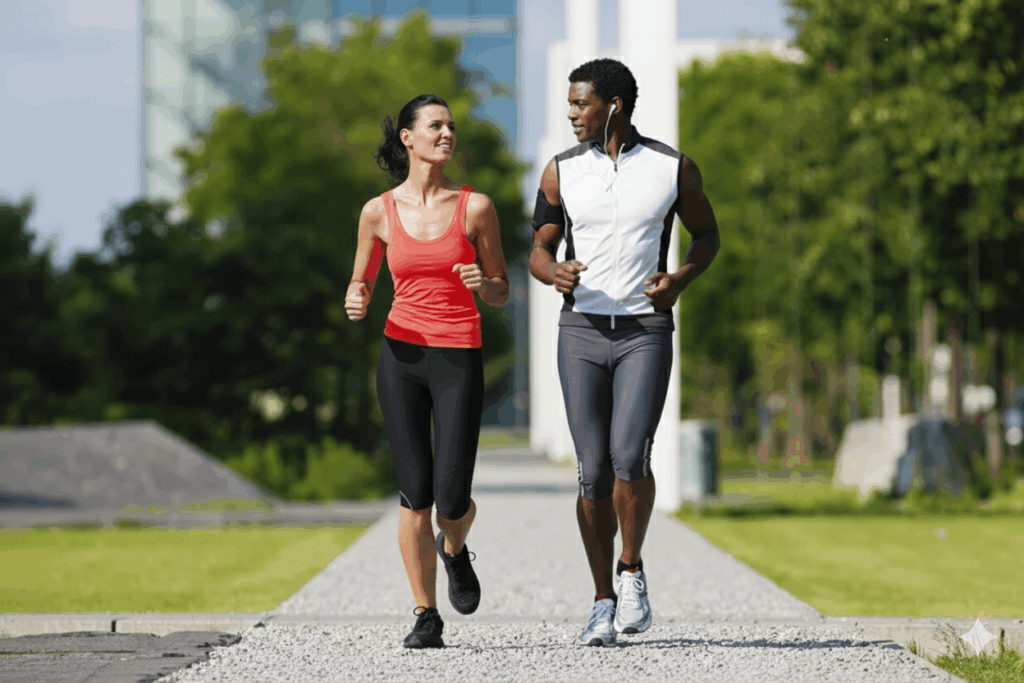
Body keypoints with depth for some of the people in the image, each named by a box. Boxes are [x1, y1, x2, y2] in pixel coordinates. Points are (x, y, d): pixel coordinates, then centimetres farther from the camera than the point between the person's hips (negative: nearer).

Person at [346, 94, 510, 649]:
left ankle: (455, 551, 30)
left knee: (452, 500, -6)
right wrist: (356, 302, -9)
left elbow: (501, 295, 6)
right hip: (402, 355, 1)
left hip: (459, 359, -1)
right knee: (415, 493, -2)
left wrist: (482, 282, -16)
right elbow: (362, 282, 14)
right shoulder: (379, 212, 3)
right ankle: (426, 615, 11)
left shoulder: (475, 206, 0)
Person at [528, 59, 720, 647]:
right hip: (582, 330, 2)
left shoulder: (674, 169, 1)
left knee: (629, 456, -18)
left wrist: (680, 279, -6)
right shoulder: (562, 171, 5)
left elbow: (707, 233, 14)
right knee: (594, 471, -1)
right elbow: (540, 250, 11)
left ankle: (633, 571, 5)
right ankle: (604, 601, 11)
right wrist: (555, 273, -13)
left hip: (646, 330, -2)